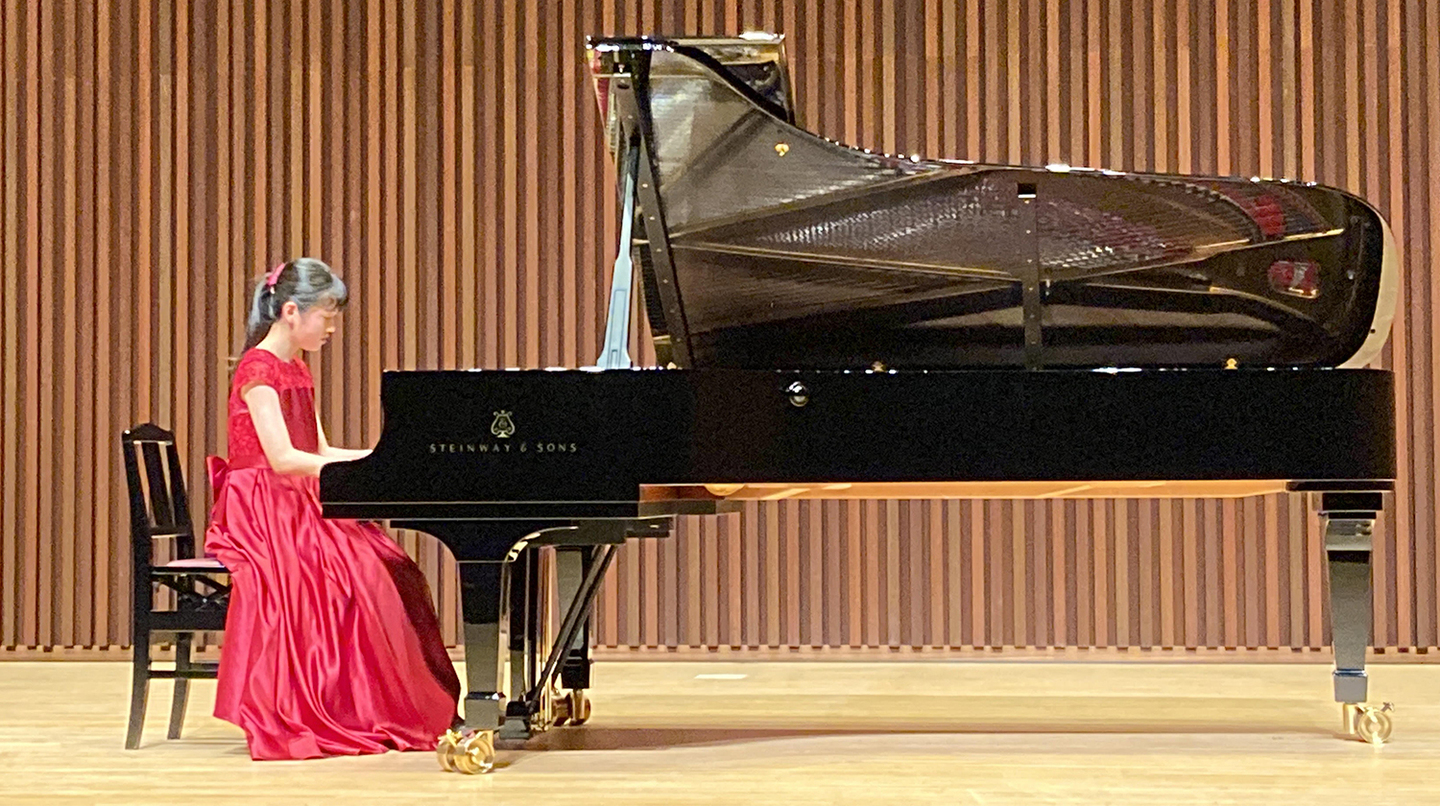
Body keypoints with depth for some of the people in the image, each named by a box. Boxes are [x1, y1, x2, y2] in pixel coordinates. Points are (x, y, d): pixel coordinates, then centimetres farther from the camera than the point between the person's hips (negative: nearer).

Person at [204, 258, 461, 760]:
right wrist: (369, 464, -21)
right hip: (262, 512, -9)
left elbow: (320, 453, 17)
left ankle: (394, 709, -10)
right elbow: (282, 459, -20)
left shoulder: (296, 372, 19)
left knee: (393, 570, -10)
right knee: (354, 573, -28)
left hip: (299, 509, 9)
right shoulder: (258, 369, -10)